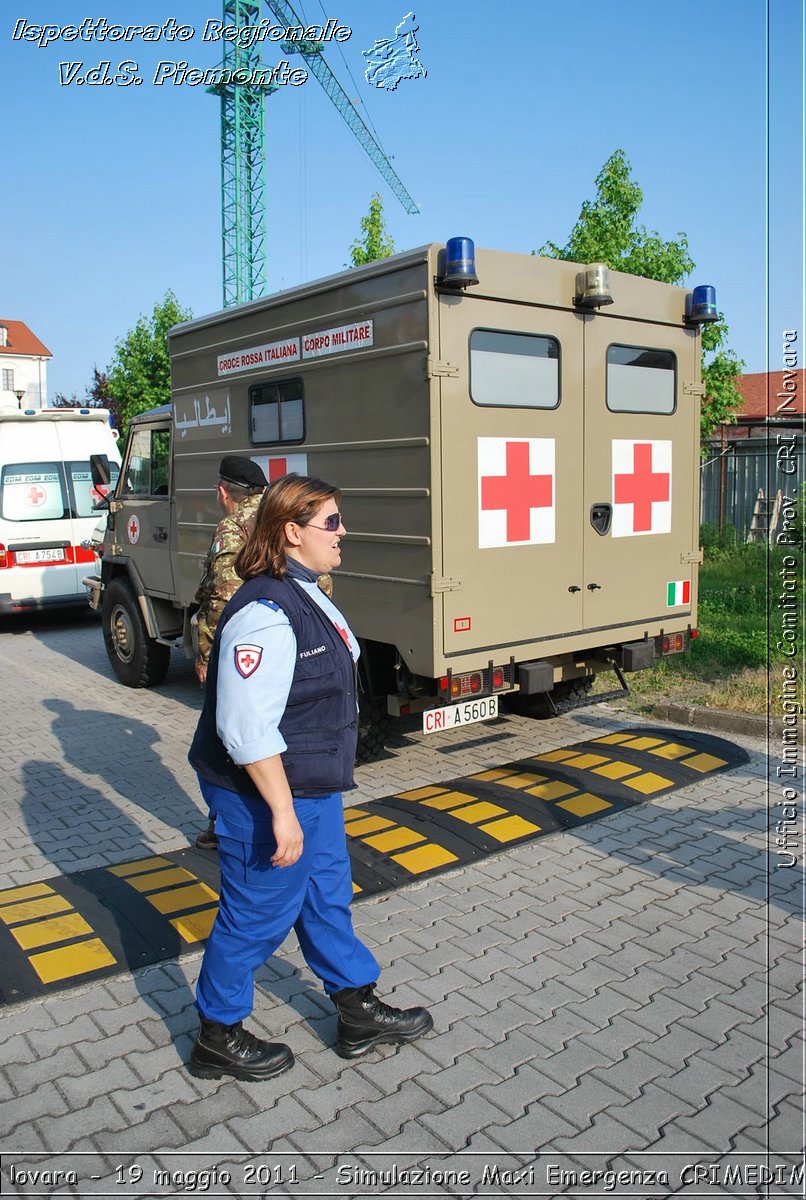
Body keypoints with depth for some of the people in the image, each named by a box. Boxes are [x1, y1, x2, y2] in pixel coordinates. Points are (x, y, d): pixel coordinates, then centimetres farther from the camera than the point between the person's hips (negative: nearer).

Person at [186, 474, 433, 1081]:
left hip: (313, 787, 10)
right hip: (267, 793, -10)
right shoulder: (265, 613, -26)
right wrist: (282, 812, -26)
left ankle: (359, 1012, 38)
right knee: (260, 914, 7)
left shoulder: (305, 594, 7)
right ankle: (218, 1037, 29)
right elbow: (247, 727, -29)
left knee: (328, 897, 21)